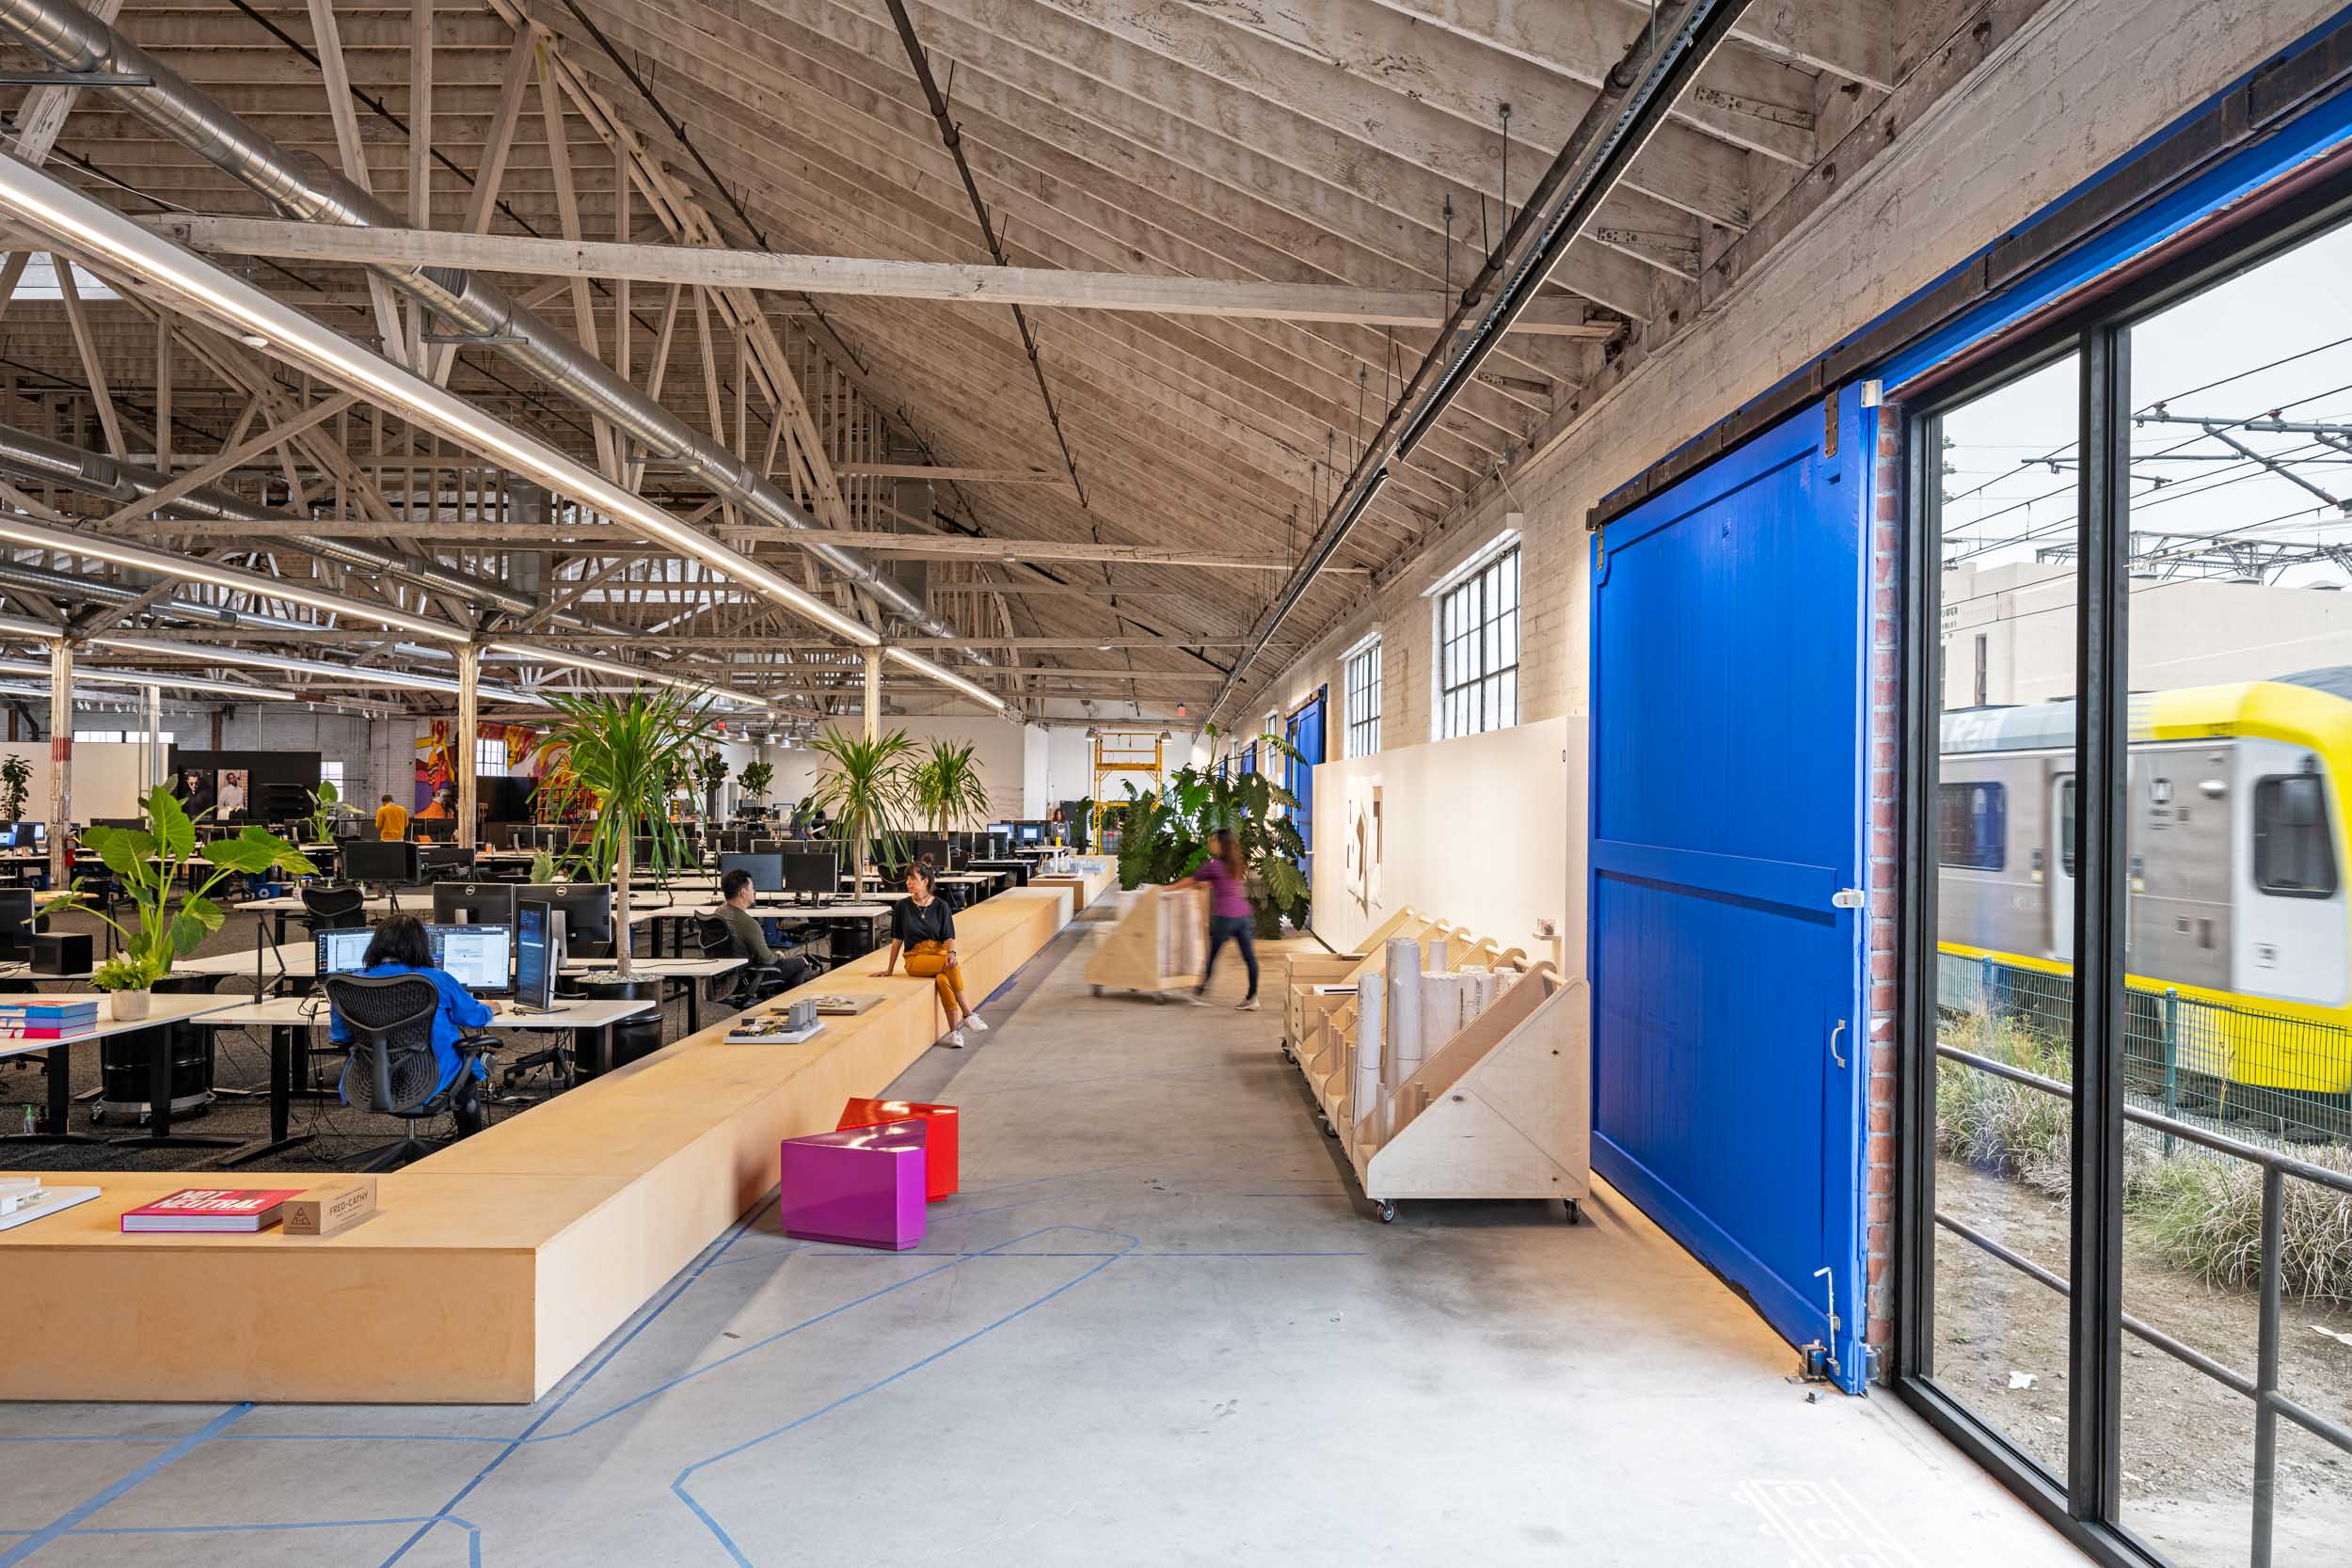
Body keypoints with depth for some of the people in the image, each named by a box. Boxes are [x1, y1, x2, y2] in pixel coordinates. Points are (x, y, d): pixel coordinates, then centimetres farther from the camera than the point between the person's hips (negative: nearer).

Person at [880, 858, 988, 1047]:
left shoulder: (941, 906, 5)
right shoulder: (902, 906, 5)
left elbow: (949, 936, 1)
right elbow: (897, 939, 10)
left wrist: (951, 952, -21)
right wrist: (889, 969, 11)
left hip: (940, 953, 1)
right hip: (916, 958, -1)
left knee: (943, 979, -35)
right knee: (953, 967, -32)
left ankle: (954, 1031, -28)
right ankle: (967, 1016, -27)